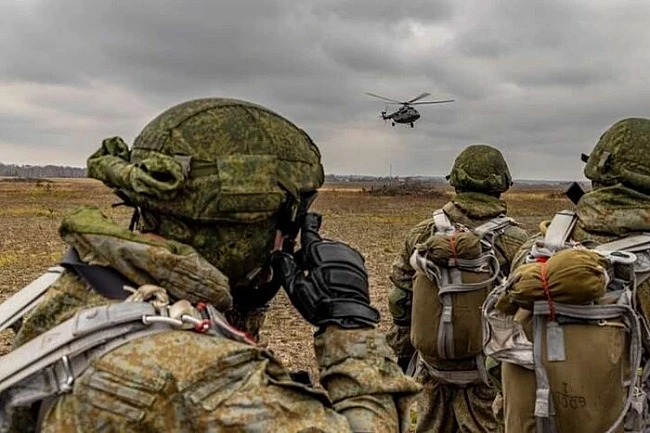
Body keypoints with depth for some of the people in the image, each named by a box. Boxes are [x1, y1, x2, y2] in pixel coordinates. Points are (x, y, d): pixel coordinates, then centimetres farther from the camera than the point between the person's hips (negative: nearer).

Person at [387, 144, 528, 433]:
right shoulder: (513, 243, -12)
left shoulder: (422, 234, -2)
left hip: (434, 368, 3)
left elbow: (401, 301, 3)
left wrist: (402, 354, 14)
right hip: (486, 371, -3)